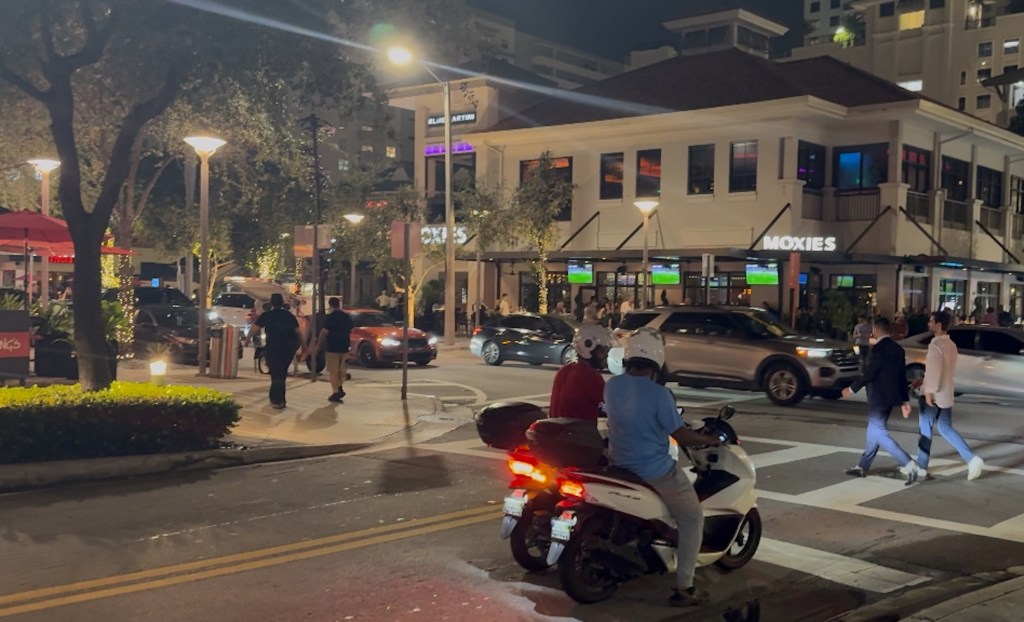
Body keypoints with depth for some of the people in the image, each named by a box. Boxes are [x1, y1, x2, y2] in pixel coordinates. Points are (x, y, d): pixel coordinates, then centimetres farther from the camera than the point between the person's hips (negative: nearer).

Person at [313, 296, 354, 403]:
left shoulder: (330, 317, -13)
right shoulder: (347, 317, 7)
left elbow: (324, 333, -14)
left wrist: (318, 346, -6)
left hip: (333, 348, -6)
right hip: (344, 347, 6)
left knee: (333, 371, 1)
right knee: (340, 370, 19)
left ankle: (336, 392, 0)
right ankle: (340, 388, 13)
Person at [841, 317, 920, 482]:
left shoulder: (878, 349, -18)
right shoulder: (897, 349, 9)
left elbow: (868, 374, -18)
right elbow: (902, 377, 11)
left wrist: (852, 389, -5)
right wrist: (905, 400, 14)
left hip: (878, 398, -9)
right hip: (890, 397, 9)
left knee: (880, 434, -6)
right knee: (874, 431, 17)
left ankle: (908, 464, -15)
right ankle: (862, 466, 25)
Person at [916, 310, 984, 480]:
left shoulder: (935, 345, -18)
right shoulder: (951, 345, 12)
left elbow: (934, 370, -24)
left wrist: (929, 391, -21)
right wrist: (923, 380, 24)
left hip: (933, 395, -8)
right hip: (946, 395, 8)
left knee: (925, 430, 4)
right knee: (946, 429, 13)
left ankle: (921, 467, 13)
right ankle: (972, 460, -2)